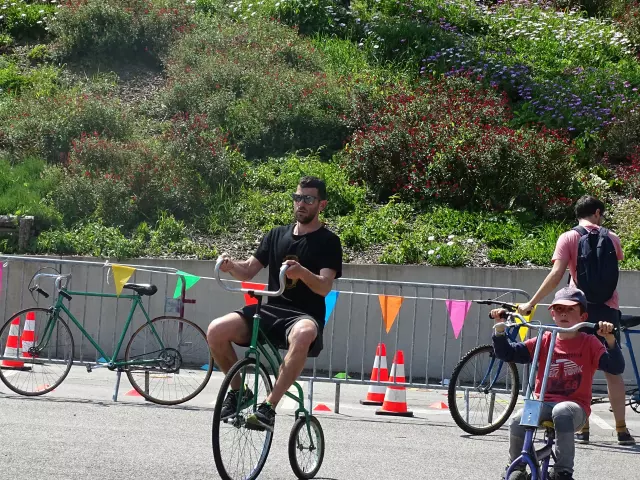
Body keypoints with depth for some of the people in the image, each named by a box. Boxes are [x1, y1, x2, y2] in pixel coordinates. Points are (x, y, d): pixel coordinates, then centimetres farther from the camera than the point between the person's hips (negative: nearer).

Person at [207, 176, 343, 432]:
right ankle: (238, 390, 2)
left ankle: (268, 406, -38)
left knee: (303, 334, -43)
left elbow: (324, 286, -12)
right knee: (216, 330, -22)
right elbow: (248, 271, 13)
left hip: (305, 315, -5)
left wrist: (301, 272, -33)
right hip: (269, 310, 5)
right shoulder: (277, 235, 15)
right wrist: (230, 265, -10)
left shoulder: (328, 242, 0)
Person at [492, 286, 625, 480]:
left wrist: (610, 339, -25)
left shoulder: (589, 343, 3)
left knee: (562, 412, -38)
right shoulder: (544, 341, 9)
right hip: (543, 402, 3)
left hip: (575, 405, -3)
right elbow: (507, 353, 6)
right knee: (518, 421, -26)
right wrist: (500, 327, -9)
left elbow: (616, 367, -10)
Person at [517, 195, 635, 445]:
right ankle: (622, 430, 5)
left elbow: (556, 274, -13)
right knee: (613, 370, 8)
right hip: (608, 308, 2)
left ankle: (583, 428, 4)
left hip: (581, 308, -2)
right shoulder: (611, 238, 5)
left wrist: (531, 303, -12)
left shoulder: (568, 238, -3)